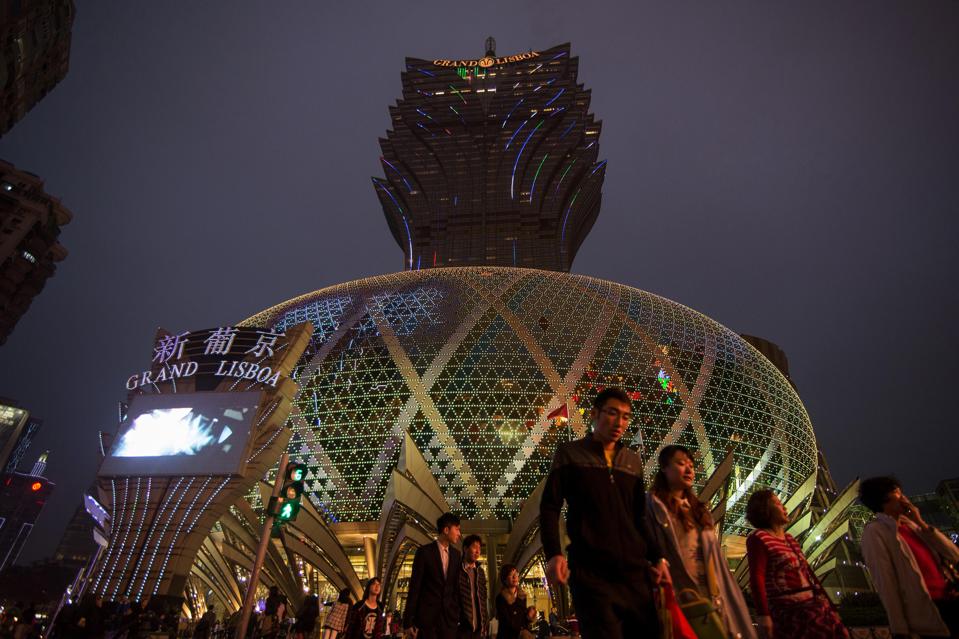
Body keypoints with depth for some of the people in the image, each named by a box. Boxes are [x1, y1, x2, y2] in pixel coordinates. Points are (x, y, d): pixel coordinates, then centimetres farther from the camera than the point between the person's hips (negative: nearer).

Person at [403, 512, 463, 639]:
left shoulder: (456, 554, 8)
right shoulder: (424, 551, -6)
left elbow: (456, 586, 11)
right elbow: (414, 587, -6)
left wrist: (458, 613, 7)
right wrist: (408, 620, -8)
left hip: (449, 615, 4)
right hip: (427, 614, -4)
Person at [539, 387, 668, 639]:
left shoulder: (633, 461, 16)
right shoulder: (569, 453, 2)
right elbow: (549, 507, -2)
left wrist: (657, 557, 9)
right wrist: (553, 554, -15)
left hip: (635, 572, 5)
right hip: (591, 573, -4)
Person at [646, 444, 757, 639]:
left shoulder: (698, 508, 19)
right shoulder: (654, 505, -5)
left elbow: (714, 558, 18)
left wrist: (719, 593, 11)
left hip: (710, 594, 7)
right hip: (679, 595, -6)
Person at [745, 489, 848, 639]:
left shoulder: (788, 538, 14)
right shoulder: (758, 538, -13)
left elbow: (806, 571, 17)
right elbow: (757, 578, -19)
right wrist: (763, 615, -24)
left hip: (812, 605, 8)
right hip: (788, 609, -8)